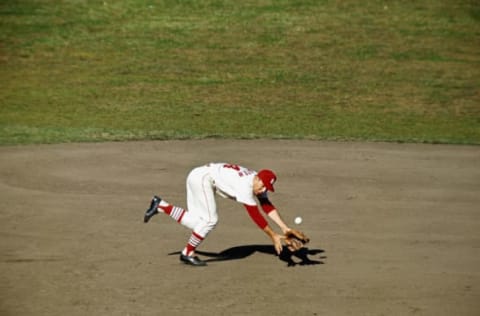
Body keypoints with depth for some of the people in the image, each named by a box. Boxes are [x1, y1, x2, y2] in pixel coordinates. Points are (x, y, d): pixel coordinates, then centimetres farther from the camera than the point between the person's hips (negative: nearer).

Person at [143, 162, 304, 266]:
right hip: (202, 177, -9)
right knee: (210, 219, -13)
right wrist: (273, 236, -25)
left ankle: (160, 206, 15)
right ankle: (187, 253, 0)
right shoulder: (245, 185, -29)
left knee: (197, 221, 7)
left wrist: (284, 228, -8)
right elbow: (255, 215, -29)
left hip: (198, 177, 9)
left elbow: (268, 207, 0)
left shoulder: (258, 183, -3)